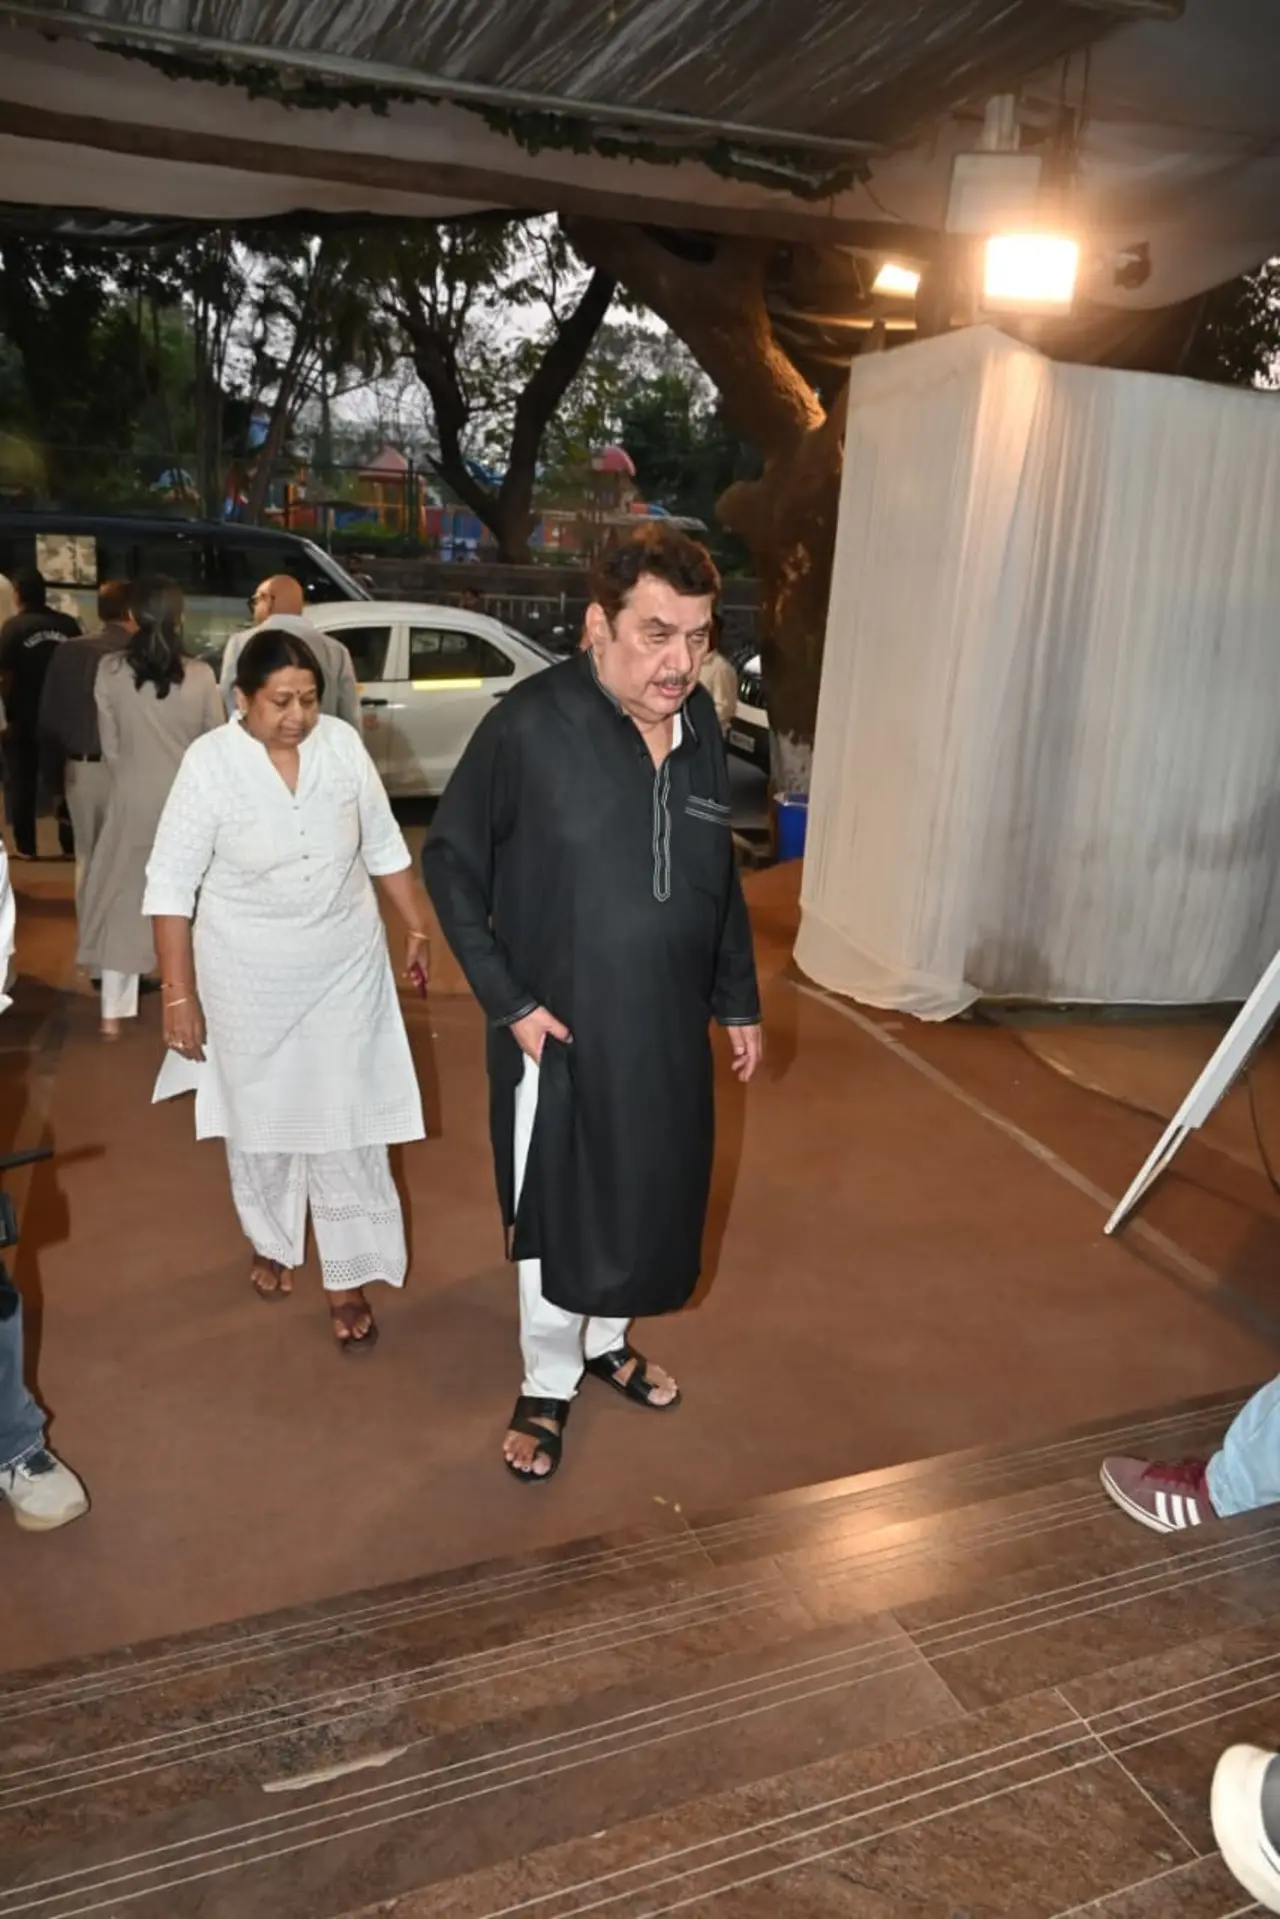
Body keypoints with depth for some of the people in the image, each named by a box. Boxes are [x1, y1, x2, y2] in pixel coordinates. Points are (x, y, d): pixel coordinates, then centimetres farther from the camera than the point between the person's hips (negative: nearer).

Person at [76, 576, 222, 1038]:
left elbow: (111, 746, -2)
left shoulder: (110, 670, -7)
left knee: (123, 898, 10)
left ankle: (113, 1012, 13)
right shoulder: (200, 675, -8)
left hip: (134, 798, 0)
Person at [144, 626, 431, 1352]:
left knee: (347, 1122, 4)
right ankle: (272, 1244, 41)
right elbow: (171, 886, -12)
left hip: (345, 968, 1)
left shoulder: (343, 744, -8)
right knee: (262, 1119, 16)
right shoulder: (210, 763, -15)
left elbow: (385, 847, 4)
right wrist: (180, 994, -13)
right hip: (248, 977, -1)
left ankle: (350, 1276, 18)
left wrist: (419, 931, 5)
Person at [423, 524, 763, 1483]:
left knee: (647, 1200, 20)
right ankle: (549, 1384, 34)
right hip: (561, 1031, -5)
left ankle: (607, 1340, 46)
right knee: (557, 1216, 10)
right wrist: (509, 1002, -14)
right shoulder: (530, 725, -19)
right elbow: (451, 861, -10)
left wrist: (739, 1002, 12)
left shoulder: (702, 723, -2)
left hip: (667, 1028, 5)